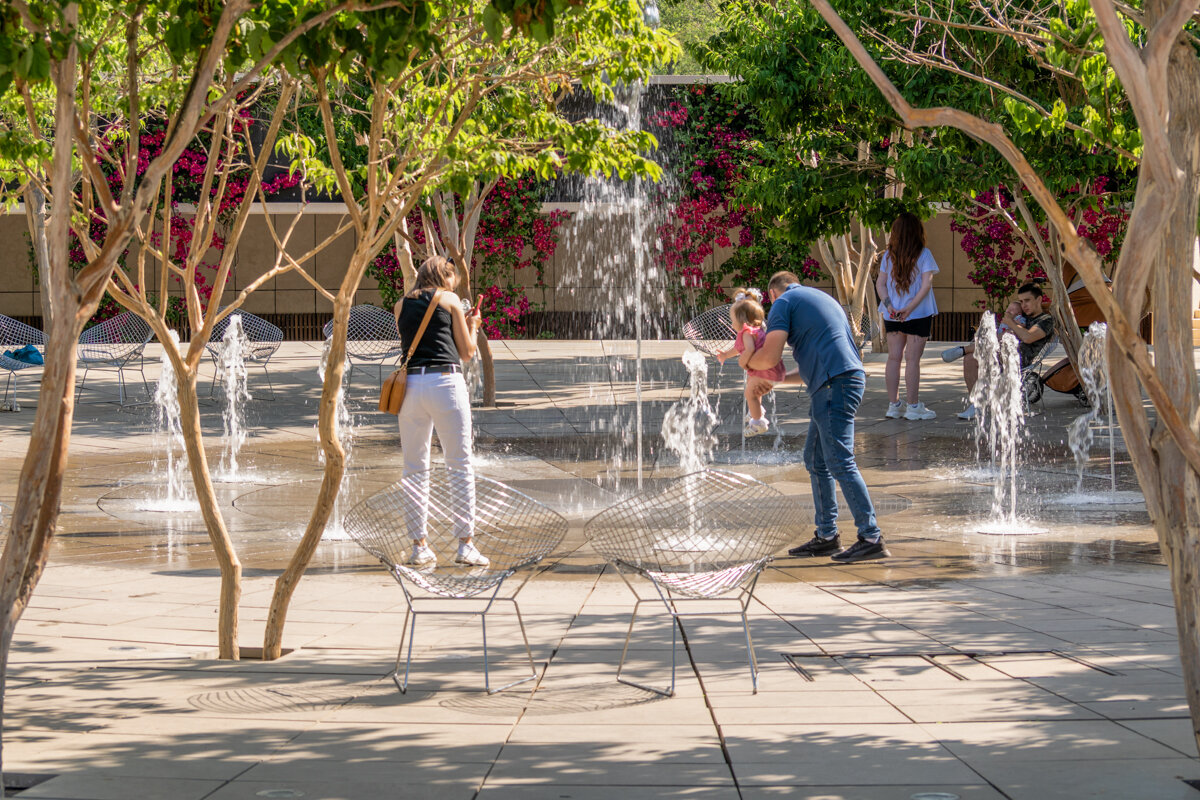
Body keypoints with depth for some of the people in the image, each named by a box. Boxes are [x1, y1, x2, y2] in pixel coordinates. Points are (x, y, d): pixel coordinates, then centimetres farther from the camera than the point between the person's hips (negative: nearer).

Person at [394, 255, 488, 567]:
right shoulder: (449, 299, 7)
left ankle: (419, 545, 5)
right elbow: (467, 352, 9)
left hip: (409, 384, 4)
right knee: (460, 465, 0)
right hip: (445, 382, -4)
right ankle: (466, 544, -6)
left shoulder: (401, 305, 17)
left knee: (414, 468, 8)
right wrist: (472, 326, 29)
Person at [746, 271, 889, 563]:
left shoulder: (783, 303, 2)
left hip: (834, 385, -9)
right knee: (816, 460, 16)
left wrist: (748, 361, 13)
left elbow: (769, 356, -8)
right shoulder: (821, 298, 30)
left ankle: (871, 538, -15)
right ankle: (826, 536, 18)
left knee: (840, 462, -11)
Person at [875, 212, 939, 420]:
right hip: (919, 315, -4)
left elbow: (880, 284, 1)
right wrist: (910, 308, -16)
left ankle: (893, 405, 10)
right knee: (912, 358, -2)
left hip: (892, 316, 4)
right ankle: (913, 406, 1)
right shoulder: (923, 254, -7)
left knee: (894, 357, 8)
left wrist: (890, 306, -7)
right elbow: (926, 284, -15)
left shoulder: (889, 255, 4)